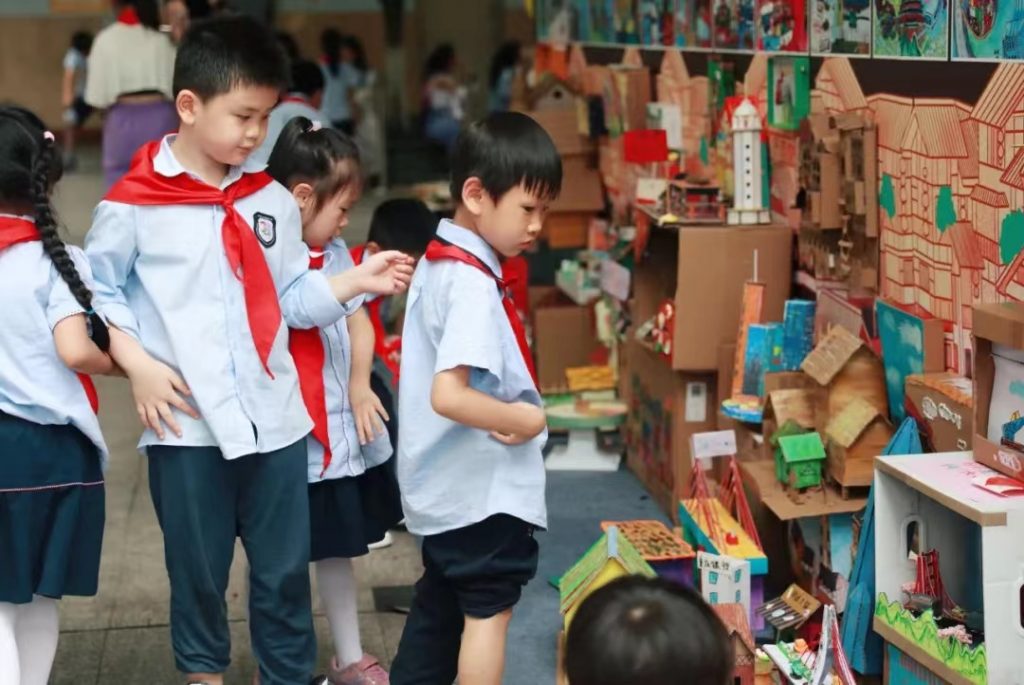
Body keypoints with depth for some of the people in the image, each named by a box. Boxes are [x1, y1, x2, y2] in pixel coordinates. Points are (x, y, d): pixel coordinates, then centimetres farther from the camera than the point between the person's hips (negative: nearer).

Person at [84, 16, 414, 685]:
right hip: (187, 422, -3)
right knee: (199, 571, 13)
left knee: (285, 570, 12)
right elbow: (98, 293, 0)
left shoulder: (273, 201, 6)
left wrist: (358, 280, -5)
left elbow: (294, 298, 8)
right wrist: (138, 365, -10)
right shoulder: (133, 203, -7)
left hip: (274, 418, 3)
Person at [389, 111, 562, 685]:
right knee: (488, 612, 4)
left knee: (441, 604, 21)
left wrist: (512, 410, 3)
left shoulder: (438, 262, 6)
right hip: (484, 485, -9)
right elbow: (449, 395, -32)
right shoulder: (473, 285, -24)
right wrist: (525, 419, -19)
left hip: (448, 482, 9)